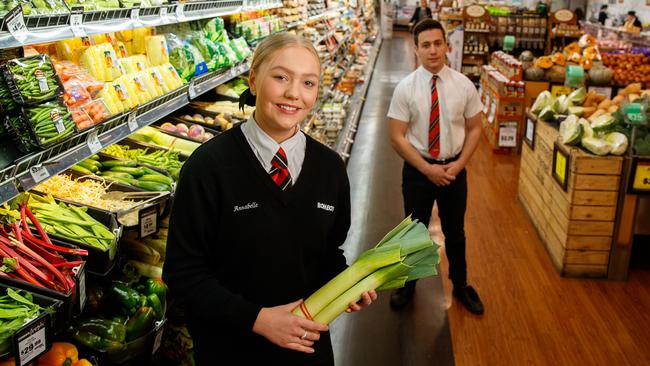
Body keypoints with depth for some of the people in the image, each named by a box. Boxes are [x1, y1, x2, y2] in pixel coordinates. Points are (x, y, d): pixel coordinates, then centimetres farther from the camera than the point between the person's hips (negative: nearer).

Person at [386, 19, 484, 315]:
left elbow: (474, 128, 1)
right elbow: (397, 137, -12)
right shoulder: (405, 88, -12)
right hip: (417, 169, -1)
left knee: (455, 232, 19)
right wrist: (427, 169, -18)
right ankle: (408, 285, 39)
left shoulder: (464, 85, -7)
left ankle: (460, 286, 41)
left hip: (454, 168, 2)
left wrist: (459, 164, -12)